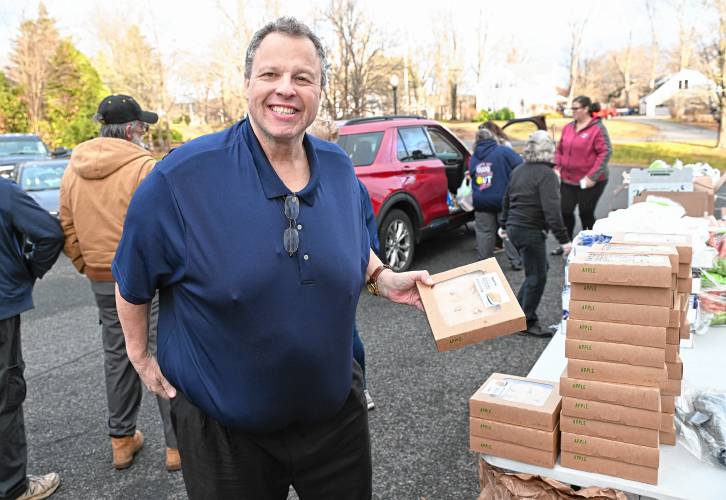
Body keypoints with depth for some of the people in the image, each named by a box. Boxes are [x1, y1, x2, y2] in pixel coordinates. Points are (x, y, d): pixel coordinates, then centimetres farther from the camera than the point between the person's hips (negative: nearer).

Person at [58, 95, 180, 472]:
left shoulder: (73, 169, 6)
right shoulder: (145, 167, -15)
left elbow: (68, 229, 11)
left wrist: (87, 267, 20)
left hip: (102, 281, 6)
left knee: (117, 356, 18)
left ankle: (121, 440, 30)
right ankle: (177, 443, 14)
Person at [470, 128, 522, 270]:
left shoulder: (473, 158, 10)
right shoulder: (504, 151, -6)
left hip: (481, 201, 3)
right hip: (504, 200, -3)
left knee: (484, 233, 11)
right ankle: (516, 262, 13)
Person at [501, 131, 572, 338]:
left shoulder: (518, 171, 12)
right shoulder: (546, 174, -14)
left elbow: (507, 199, 22)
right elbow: (551, 210, -22)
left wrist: (505, 225, 33)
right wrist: (563, 239, -21)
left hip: (514, 227, 9)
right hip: (530, 231, -9)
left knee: (539, 268, 21)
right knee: (537, 276, 1)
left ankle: (517, 310, 24)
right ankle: (528, 323, 10)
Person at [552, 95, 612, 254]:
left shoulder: (597, 128, -11)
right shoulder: (568, 127, 7)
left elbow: (605, 153, -15)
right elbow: (559, 150, 15)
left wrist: (592, 177, -20)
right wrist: (557, 168, 3)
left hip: (589, 182, -5)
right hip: (567, 180, 5)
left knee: (586, 214, 6)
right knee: (565, 212, 7)